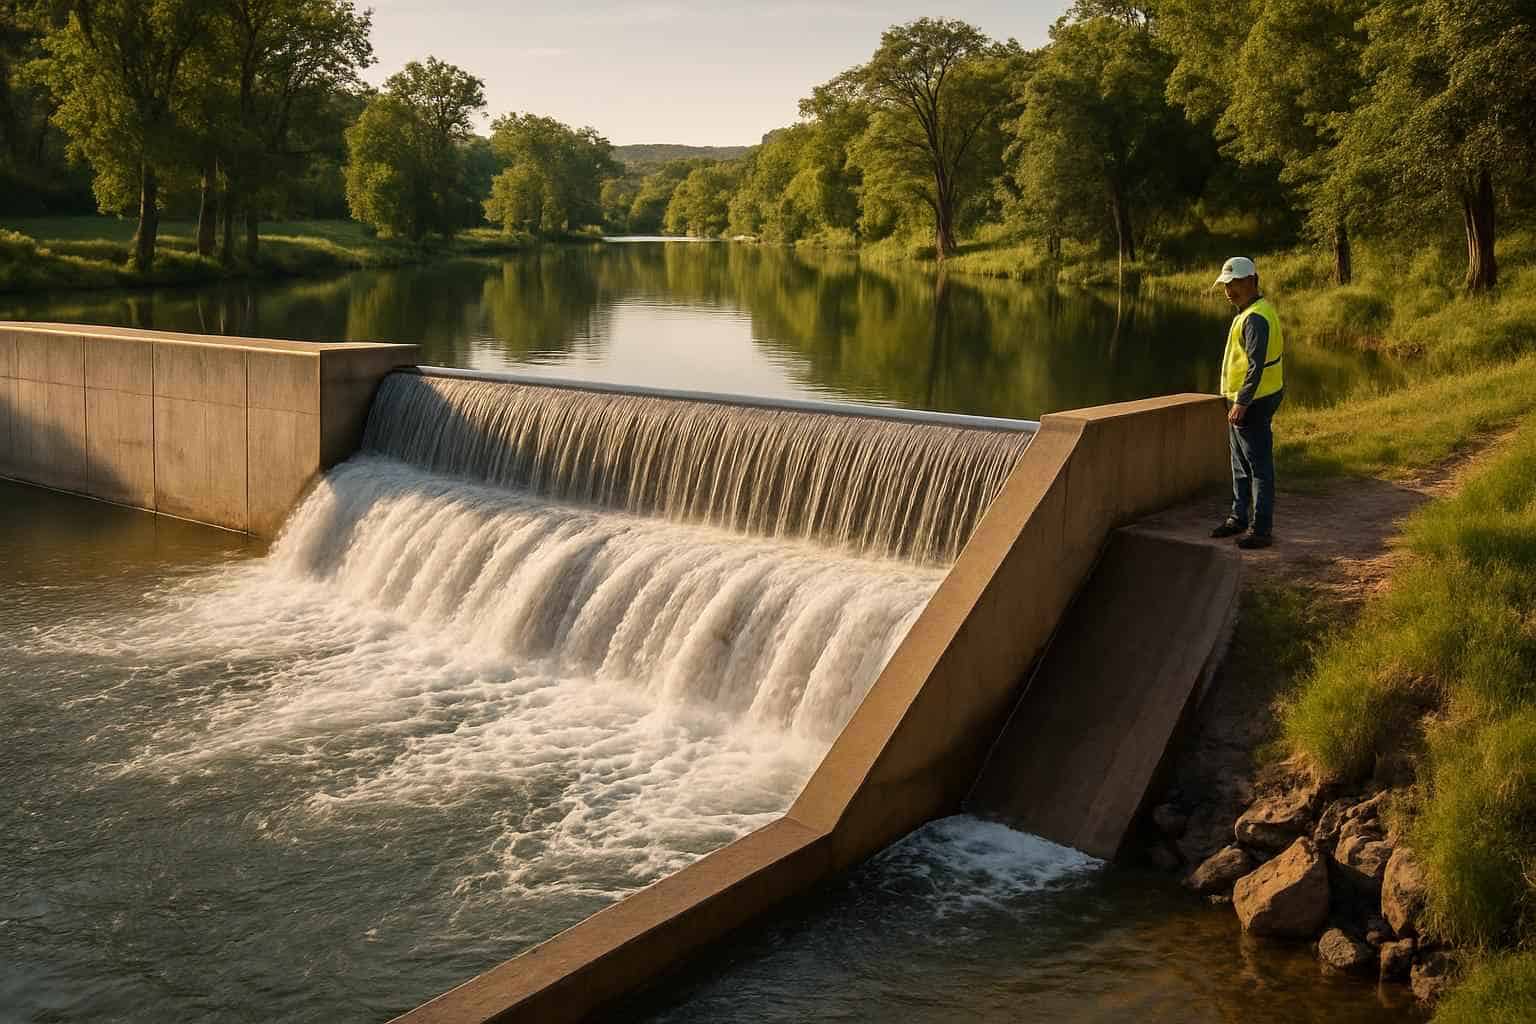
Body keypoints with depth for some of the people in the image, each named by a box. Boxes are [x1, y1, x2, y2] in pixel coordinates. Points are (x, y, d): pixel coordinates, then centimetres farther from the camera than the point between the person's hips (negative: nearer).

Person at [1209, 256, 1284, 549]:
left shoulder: (1256, 318, -19)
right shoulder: (1249, 311, 14)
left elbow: (1256, 365, -24)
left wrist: (1242, 402, -25)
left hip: (1253, 404, -11)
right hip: (1240, 402, 11)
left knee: (1259, 466, -5)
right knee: (1240, 466, 19)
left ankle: (1261, 529, -1)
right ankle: (1239, 517, 30)